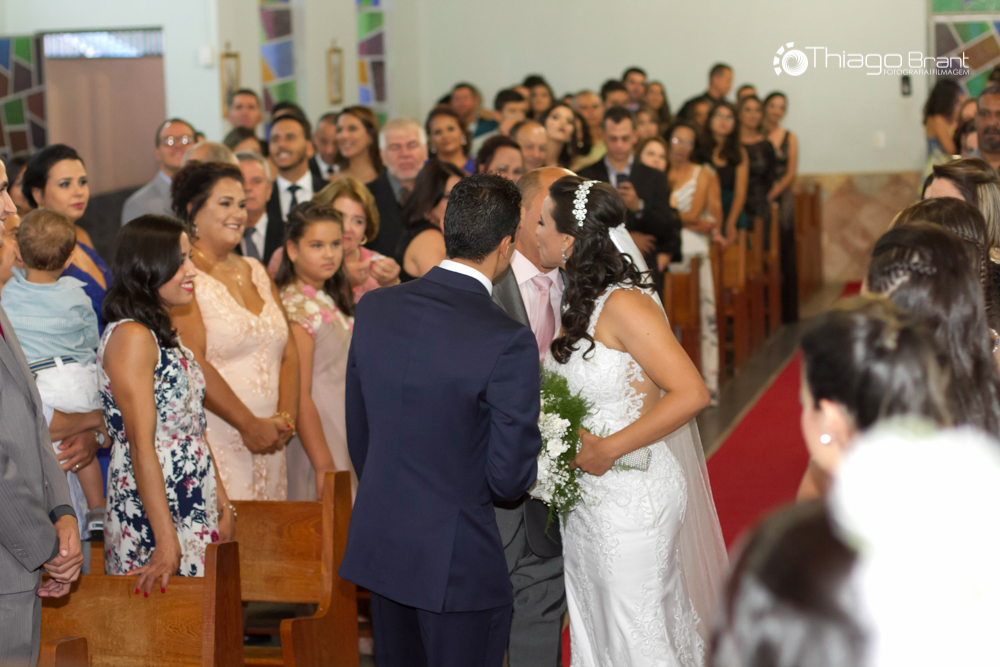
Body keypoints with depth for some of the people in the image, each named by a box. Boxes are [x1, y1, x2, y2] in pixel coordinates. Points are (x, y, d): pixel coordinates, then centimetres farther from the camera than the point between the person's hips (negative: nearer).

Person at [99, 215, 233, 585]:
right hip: (151, 514, -9)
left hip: (194, 511, 9)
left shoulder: (165, 335, 16)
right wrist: (166, 541, -22)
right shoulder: (131, 336, -14)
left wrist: (223, 504, 13)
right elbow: (141, 445, -19)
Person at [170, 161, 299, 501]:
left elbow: (288, 353, 13)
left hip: (269, 442, 7)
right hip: (215, 442, -7)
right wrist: (249, 424, -14)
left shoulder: (256, 272, 17)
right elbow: (193, 364, -15)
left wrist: (285, 418, -2)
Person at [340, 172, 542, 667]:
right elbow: (509, 479, -16)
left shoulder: (374, 308, -3)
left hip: (379, 546, 6)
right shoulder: (509, 343, -21)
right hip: (458, 562, -6)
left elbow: (358, 432, 8)